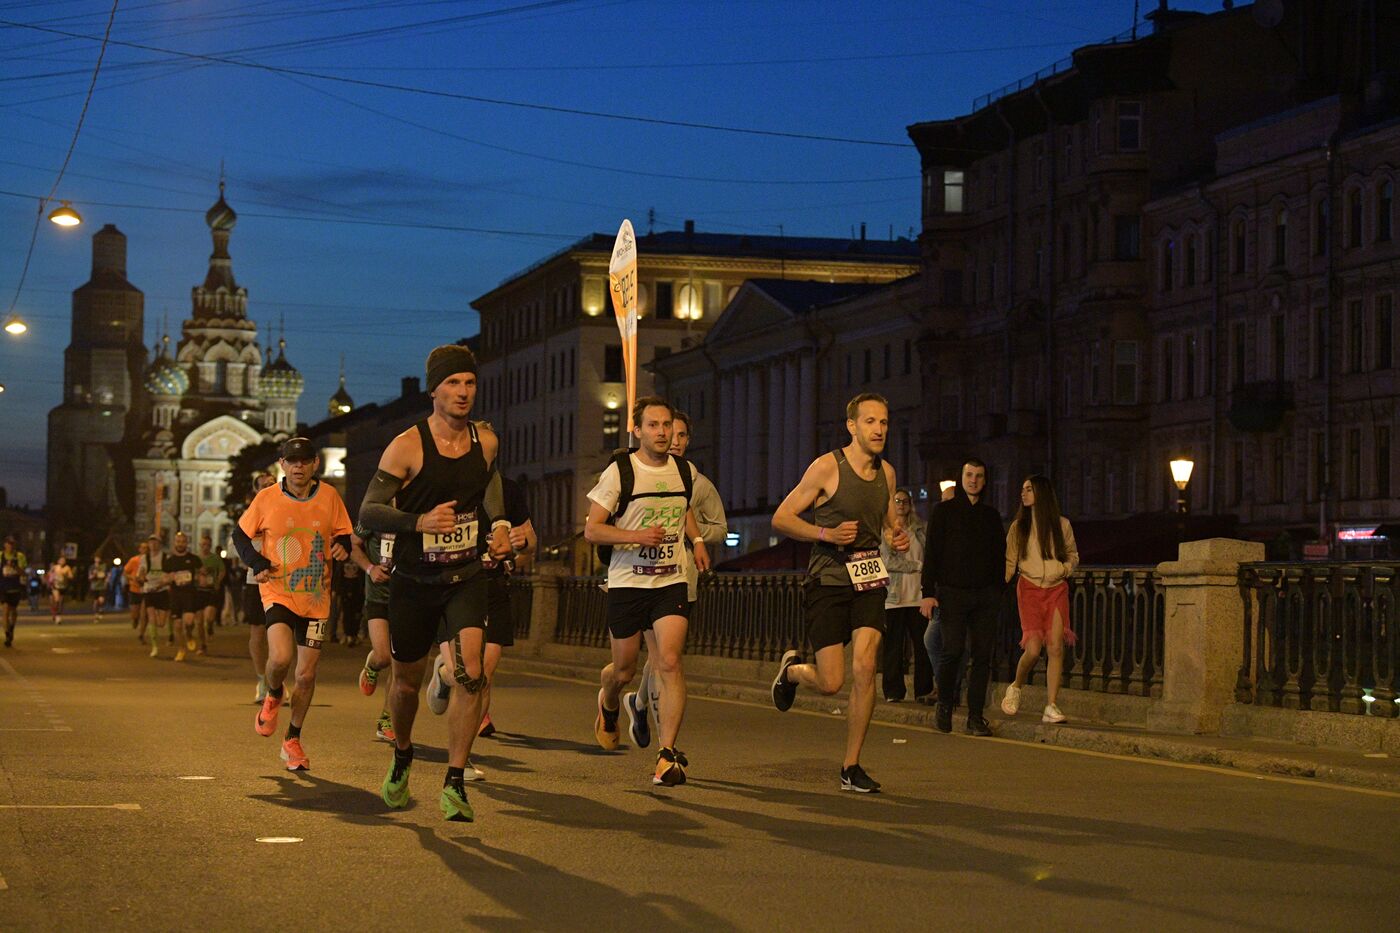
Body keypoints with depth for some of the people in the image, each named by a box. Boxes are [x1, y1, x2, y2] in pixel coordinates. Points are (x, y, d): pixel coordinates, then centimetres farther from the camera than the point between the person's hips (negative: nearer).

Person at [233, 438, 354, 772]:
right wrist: (257, 562, -8)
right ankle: (273, 696, 10)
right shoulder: (267, 499, -4)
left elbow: (343, 533, 10)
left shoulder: (329, 496, 0)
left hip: (316, 598, 2)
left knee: (307, 674, 5)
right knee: (280, 657, -25)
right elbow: (240, 534, 8)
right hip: (278, 592, -2)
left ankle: (293, 740, 23)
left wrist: (342, 546, -13)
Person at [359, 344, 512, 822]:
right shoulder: (407, 446, -13)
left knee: (471, 674, -18)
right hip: (414, 583, -2)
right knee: (407, 682, 14)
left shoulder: (485, 441, 1)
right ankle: (402, 757, 44)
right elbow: (368, 512, -14)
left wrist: (498, 525, 6)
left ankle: (454, 784, -11)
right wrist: (420, 522, -30)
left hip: (466, 579, 2)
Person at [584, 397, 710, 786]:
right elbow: (591, 530, -8)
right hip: (627, 582, -2)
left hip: (672, 582, 2)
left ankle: (667, 753, -11)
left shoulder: (685, 472, 7)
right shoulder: (619, 472, -7)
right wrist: (636, 536, -22)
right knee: (624, 670, 10)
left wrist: (697, 540, 12)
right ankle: (608, 703, 47)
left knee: (669, 662, -15)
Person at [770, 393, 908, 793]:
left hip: (868, 582, 4)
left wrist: (899, 537, 3)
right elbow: (781, 518, -7)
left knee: (864, 667, -13)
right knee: (830, 683, -7)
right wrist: (828, 533, -20)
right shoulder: (827, 467, -9)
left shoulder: (886, 472, 9)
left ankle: (851, 767, -1)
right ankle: (791, 670, 31)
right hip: (828, 582, -4)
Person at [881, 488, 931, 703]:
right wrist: (918, 565, -6)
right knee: (893, 647, -2)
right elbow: (888, 561, -5)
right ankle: (893, 692, 3)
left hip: (918, 595, 3)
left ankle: (924, 691, 2)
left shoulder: (919, 530, 16)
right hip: (894, 596, -3)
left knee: (923, 645, -2)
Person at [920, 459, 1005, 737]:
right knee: (952, 650, -13)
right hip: (952, 592, -3)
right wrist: (928, 592, -7)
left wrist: (998, 591, 10)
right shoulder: (944, 511, 5)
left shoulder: (991, 515, 15)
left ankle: (976, 717, 3)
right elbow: (931, 553, 1)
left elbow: (999, 555, 19)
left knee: (983, 656, -2)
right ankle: (944, 704, 9)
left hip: (985, 594, 3)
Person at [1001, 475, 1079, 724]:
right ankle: (1016, 688, 14)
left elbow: (1073, 554, 19)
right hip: (1029, 589, -1)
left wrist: (1065, 569, -1)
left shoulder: (1061, 524, 7)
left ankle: (1051, 708, -7)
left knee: (1055, 647, -9)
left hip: (1057, 589, 1)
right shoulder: (1019, 526, 8)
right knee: (1033, 647, -14)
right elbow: (1009, 561, 6)